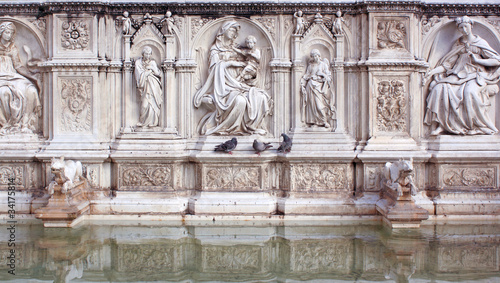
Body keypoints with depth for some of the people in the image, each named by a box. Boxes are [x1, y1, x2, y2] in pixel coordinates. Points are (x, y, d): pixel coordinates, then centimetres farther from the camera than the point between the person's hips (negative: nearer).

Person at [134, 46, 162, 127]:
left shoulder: (153, 62, 11)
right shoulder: (138, 63, 5)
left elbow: (158, 73, 7)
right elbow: (140, 75, -4)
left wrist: (152, 68, -7)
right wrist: (150, 71, -4)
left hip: (153, 85, 2)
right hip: (145, 86, -1)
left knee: (153, 103, -6)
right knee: (145, 103, -11)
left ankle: (153, 122, 0)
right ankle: (143, 121, 2)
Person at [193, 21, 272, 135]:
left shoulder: (235, 49, 27)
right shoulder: (216, 49, 12)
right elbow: (214, 66, -3)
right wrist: (231, 63, -7)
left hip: (237, 83, 6)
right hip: (224, 85, -6)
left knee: (260, 97, -20)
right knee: (239, 100, -36)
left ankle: (251, 126, -15)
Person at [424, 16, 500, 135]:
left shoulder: (480, 43, 5)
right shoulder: (458, 44, 15)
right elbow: (448, 64, 8)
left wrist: (478, 60, -9)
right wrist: (433, 71, -7)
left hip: (476, 76, -4)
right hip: (460, 75, 4)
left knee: (470, 91, -36)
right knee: (441, 88, -24)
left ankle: (478, 125, -22)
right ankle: (443, 124, -23)